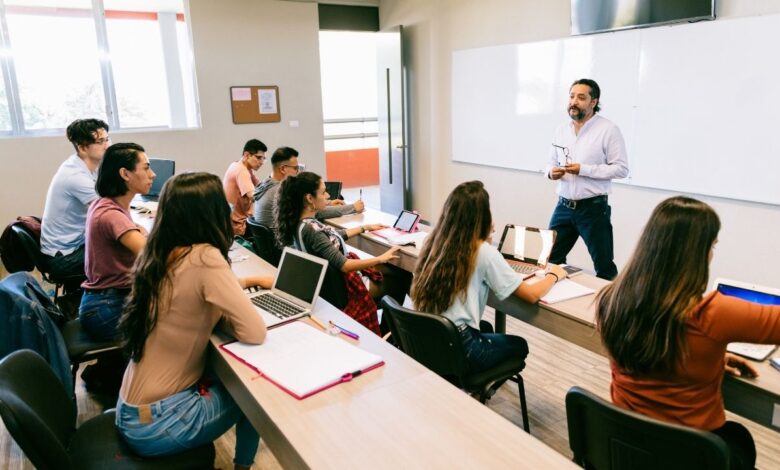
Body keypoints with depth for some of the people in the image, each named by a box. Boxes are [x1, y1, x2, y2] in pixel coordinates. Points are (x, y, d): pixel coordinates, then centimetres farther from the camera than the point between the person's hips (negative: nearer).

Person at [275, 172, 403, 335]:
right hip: (342, 288, -9)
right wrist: (380, 259, -23)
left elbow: (334, 236, 15)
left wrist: (365, 227, 20)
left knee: (396, 272, 13)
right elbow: (343, 265, -30)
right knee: (400, 279, 4)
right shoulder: (309, 230, -30)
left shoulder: (302, 223, -1)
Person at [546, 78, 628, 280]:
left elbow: (621, 168, -12)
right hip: (563, 207, 5)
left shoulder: (608, 129, -8)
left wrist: (583, 169, -20)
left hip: (593, 208, -5)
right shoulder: (561, 130, 9)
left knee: (604, 266, 6)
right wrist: (551, 172, -8)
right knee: (550, 260, 10)